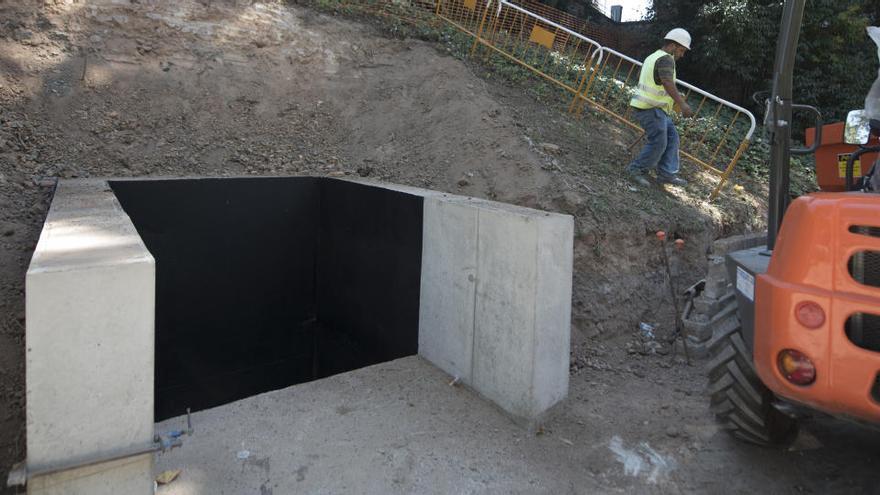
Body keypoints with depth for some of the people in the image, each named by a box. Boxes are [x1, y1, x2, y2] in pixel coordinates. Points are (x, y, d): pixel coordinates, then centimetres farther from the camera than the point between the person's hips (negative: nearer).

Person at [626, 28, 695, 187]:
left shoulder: (652, 56, 16)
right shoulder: (666, 58, -14)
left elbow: (639, 76, 31)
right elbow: (668, 83, -30)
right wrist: (682, 104, -38)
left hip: (655, 108, 10)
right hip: (651, 108, -10)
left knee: (672, 138, 9)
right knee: (658, 143, -9)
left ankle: (667, 173, 10)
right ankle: (636, 170, 4)